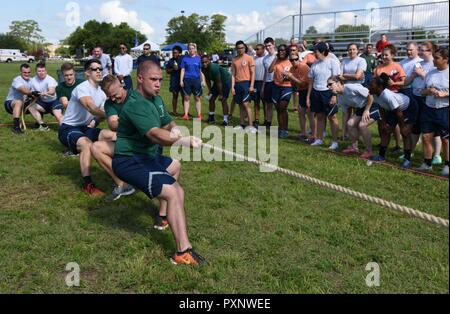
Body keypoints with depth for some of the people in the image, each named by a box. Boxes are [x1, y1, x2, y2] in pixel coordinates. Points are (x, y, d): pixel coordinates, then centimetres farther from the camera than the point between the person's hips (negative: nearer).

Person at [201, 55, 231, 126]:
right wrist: (210, 91, 1)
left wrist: (220, 94, -23)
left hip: (226, 81, -8)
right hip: (217, 82, 8)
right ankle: (211, 117, 19)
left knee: (223, 100, -14)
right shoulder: (204, 69, -9)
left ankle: (226, 120, -10)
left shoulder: (214, 68, -33)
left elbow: (219, 82, -28)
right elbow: (208, 80, 5)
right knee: (211, 99, 6)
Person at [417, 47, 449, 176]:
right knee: (426, 137, 4)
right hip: (429, 109, 5)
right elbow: (423, 92, 14)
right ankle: (427, 164, 16)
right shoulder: (430, 73, 10)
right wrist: (429, 90, -6)